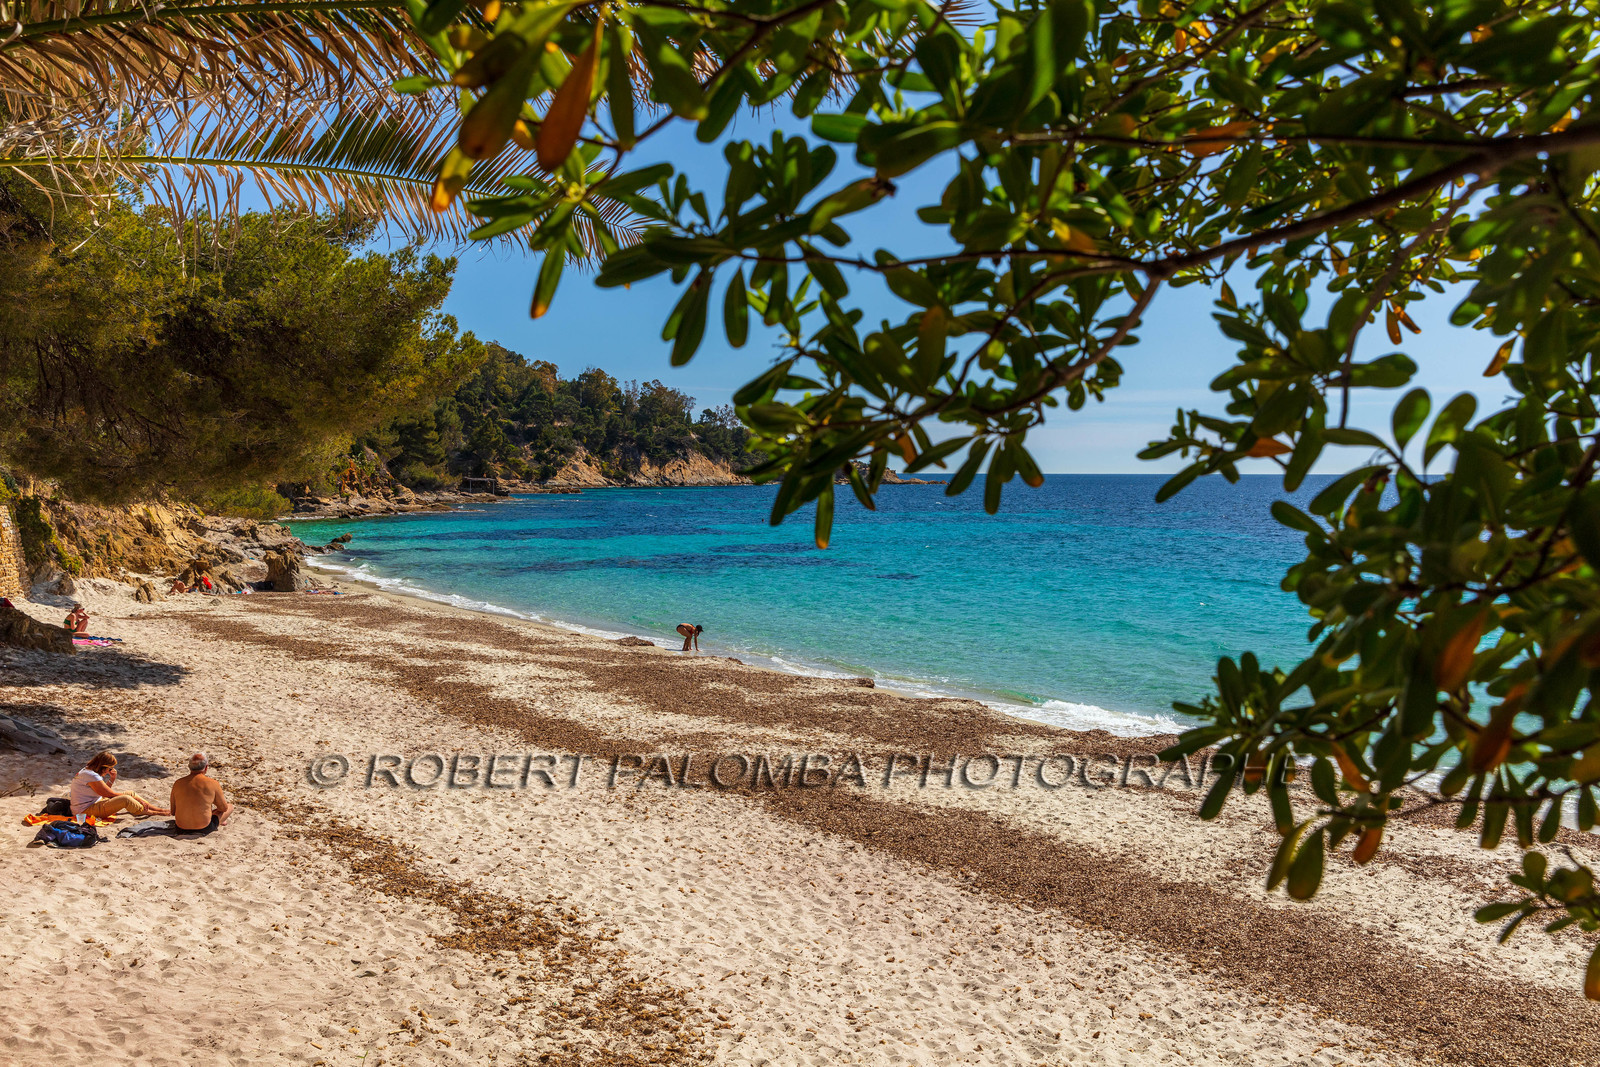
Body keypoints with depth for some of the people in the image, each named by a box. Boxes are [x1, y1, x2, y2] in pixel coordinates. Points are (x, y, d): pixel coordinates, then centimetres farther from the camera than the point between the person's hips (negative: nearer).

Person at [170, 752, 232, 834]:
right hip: (204, 829, -5)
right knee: (230, 806, 20)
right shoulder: (213, 784, -13)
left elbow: (173, 812, 7)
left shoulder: (177, 784, -4)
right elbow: (224, 808, 1)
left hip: (181, 828, 5)